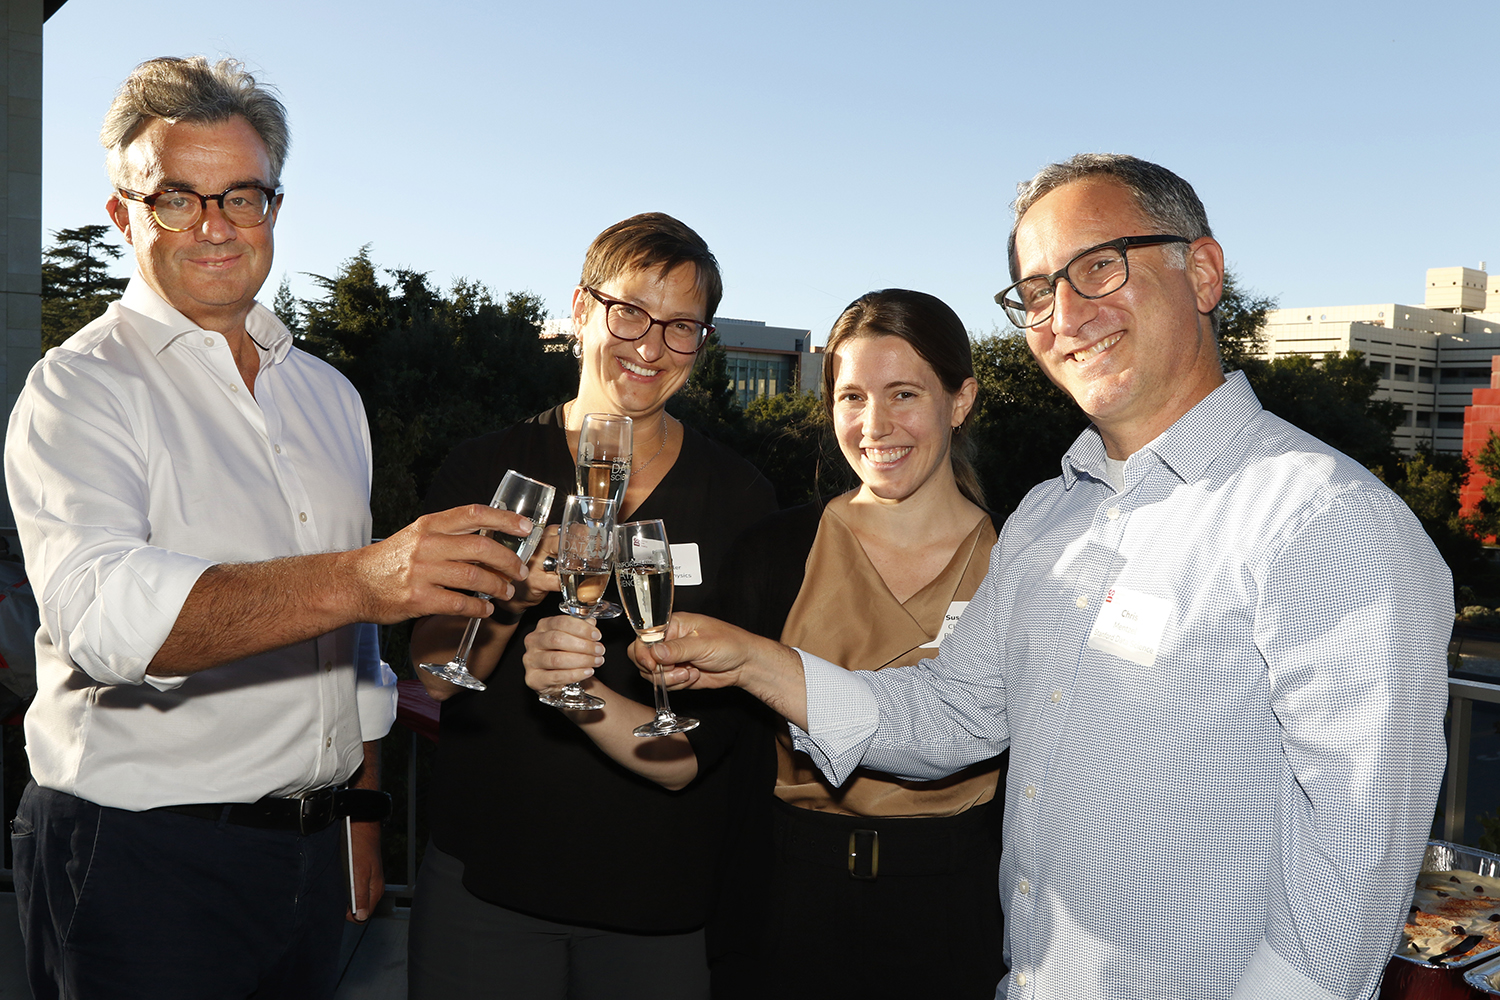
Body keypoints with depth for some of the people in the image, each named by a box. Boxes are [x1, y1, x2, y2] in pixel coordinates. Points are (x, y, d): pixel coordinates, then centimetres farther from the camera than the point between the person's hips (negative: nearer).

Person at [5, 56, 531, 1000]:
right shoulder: (80, 387, -9)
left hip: (311, 851, 6)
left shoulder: (328, 393, 10)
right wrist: (359, 580, -41)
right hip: (139, 859, -5)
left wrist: (363, 814, 14)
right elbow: (102, 611, -28)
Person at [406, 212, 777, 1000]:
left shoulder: (741, 500, -4)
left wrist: (585, 692, -23)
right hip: (485, 878, 0)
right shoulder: (485, 471, -1)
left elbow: (725, 739, -5)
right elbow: (434, 675, -4)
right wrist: (508, 600, -25)